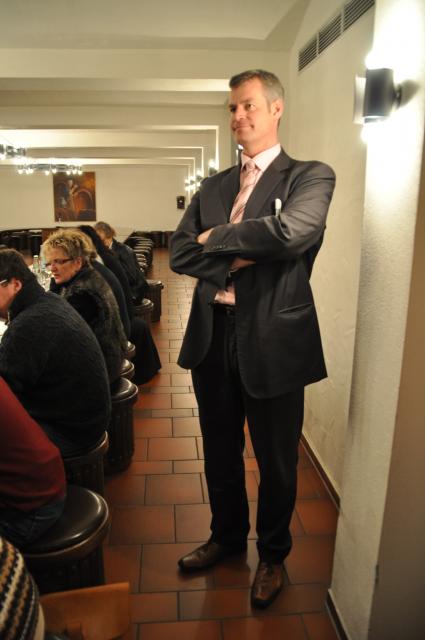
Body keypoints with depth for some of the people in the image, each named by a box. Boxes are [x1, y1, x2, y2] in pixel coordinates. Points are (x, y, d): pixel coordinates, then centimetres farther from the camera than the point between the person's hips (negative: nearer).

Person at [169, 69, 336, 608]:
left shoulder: (311, 177, -4)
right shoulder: (213, 186, 12)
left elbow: (291, 231, -25)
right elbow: (179, 253, 2)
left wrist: (216, 238, -12)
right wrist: (235, 260, -15)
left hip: (273, 341, -4)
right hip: (212, 337, 5)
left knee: (275, 462, 13)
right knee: (220, 453, 20)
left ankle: (273, 555, 40)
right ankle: (227, 536, 47)